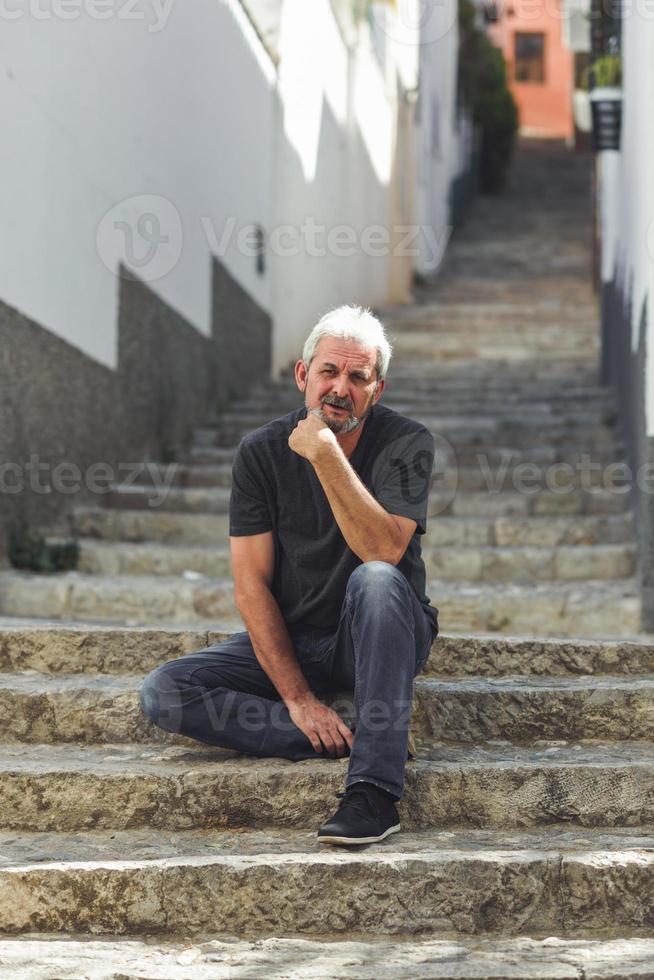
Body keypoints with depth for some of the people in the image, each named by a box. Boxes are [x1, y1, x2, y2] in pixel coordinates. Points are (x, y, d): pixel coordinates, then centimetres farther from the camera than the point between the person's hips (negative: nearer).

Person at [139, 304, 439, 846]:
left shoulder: (406, 443, -12)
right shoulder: (262, 451, -6)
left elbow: (384, 550, -28)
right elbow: (251, 584, -10)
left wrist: (326, 455, -34)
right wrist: (297, 697, -19)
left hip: (375, 636, -2)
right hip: (288, 641, 3)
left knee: (376, 581, -37)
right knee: (163, 692, -20)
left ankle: (374, 791, -37)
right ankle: (358, 735, -23)